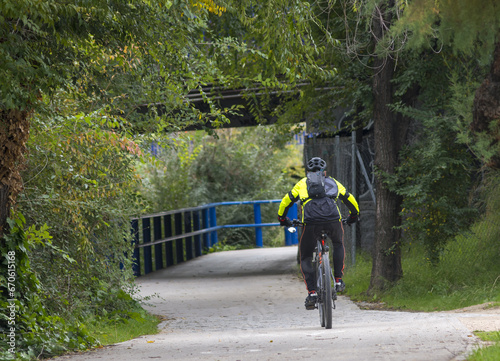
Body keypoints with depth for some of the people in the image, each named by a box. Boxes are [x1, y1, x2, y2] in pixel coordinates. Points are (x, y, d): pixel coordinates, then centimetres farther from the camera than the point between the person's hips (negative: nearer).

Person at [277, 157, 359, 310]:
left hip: (311, 222, -1)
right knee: (338, 245, 33)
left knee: (305, 258, 15)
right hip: (333, 220, 1)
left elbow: (285, 202, 31)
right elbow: (352, 202, 40)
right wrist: (353, 217, 58)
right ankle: (338, 281, 24)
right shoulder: (333, 183, 32)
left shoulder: (302, 183, 29)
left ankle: (312, 292, 0)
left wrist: (282, 219, 48)